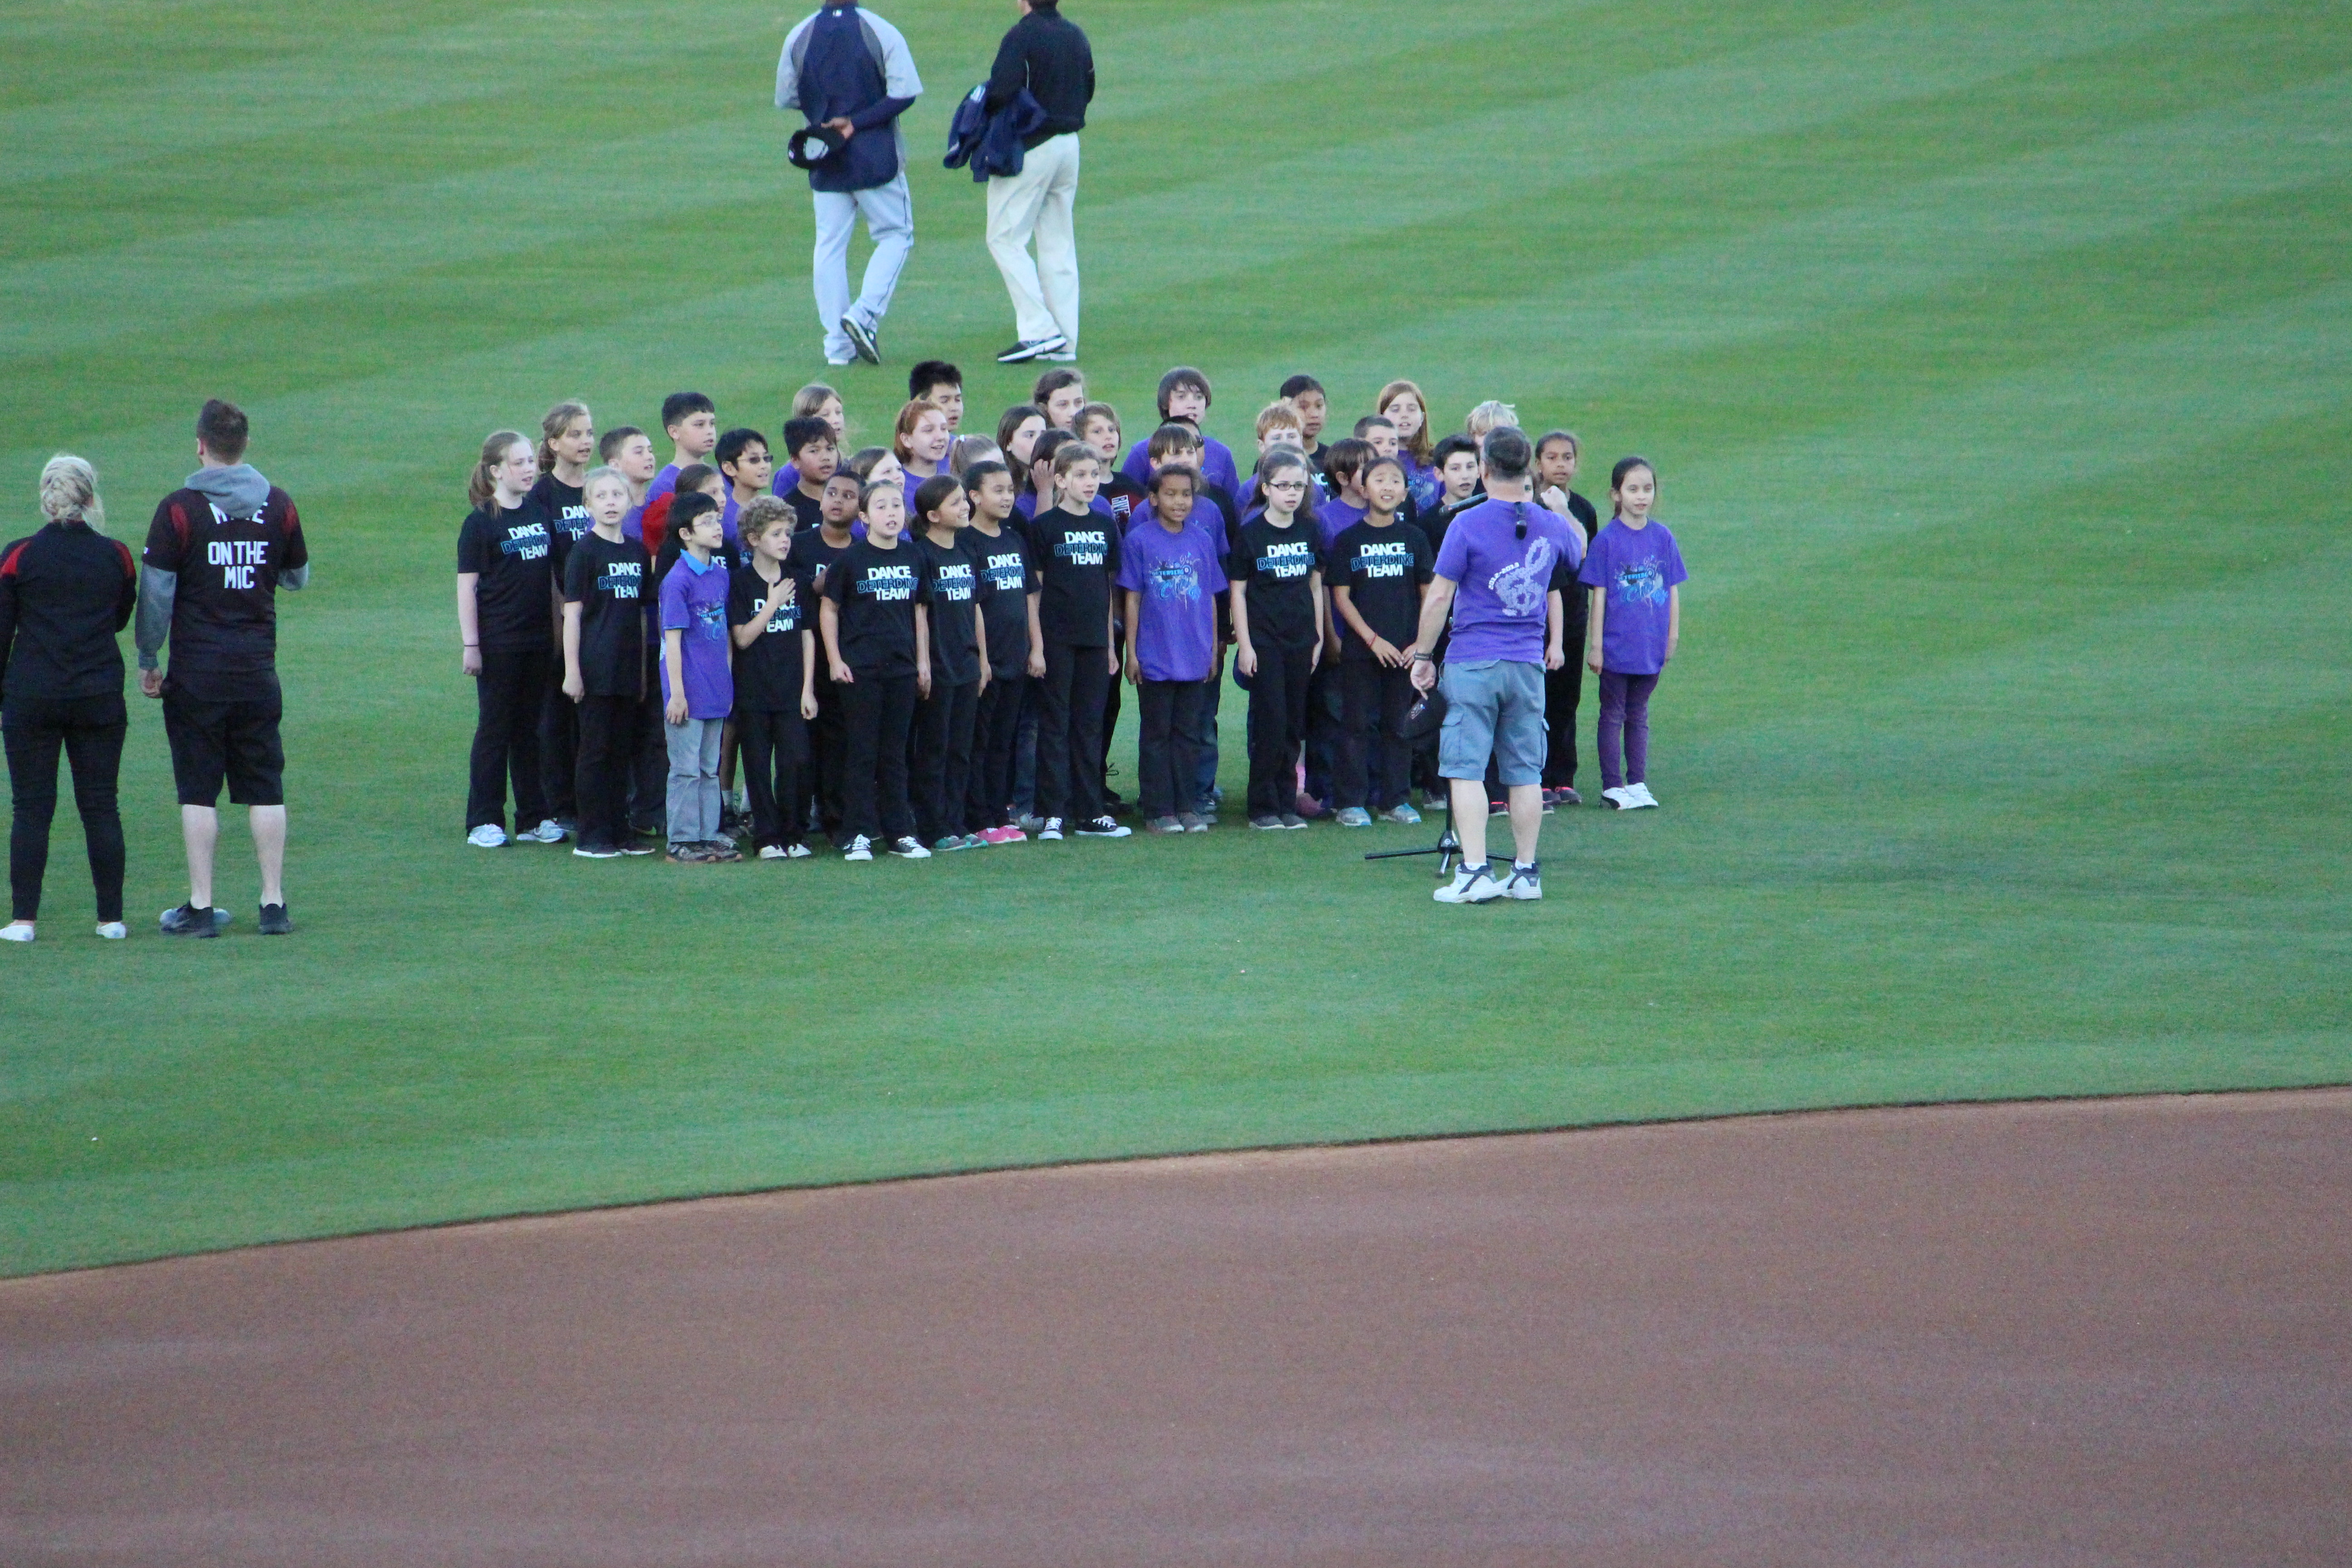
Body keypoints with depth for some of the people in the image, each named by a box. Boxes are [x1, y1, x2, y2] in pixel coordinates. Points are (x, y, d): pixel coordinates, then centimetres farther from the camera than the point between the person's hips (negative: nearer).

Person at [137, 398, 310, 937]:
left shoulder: (179, 509, -9)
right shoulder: (278, 506, 1)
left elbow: (157, 591, -8)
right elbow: (298, 579, 15)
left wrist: (148, 661, 1)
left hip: (196, 674, -3)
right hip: (258, 670, 3)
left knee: (198, 792, 1)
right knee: (265, 790, 7)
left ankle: (201, 907, 1)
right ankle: (274, 904, 6)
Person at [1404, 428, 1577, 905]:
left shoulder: (1468, 525, -11)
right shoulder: (1550, 526, 4)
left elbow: (1438, 597, -9)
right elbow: (1576, 551, 28)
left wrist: (1423, 656, 0)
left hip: (1473, 663, -5)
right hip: (1528, 663, 5)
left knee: (1466, 770, -4)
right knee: (1525, 772, 10)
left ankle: (1475, 871, -12)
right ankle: (1526, 872, 12)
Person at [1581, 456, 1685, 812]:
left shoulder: (1662, 538, 3)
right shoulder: (1607, 540, -7)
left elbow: (1672, 592, 9)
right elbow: (1599, 596, -6)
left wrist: (1673, 637, 7)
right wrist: (1595, 645, -7)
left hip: (1651, 646, 3)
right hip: (1616, 646, -3)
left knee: (1638, 716, 13)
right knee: (1613, 716, 5)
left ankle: (1637, 784, 20)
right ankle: (1613, 786, 10)